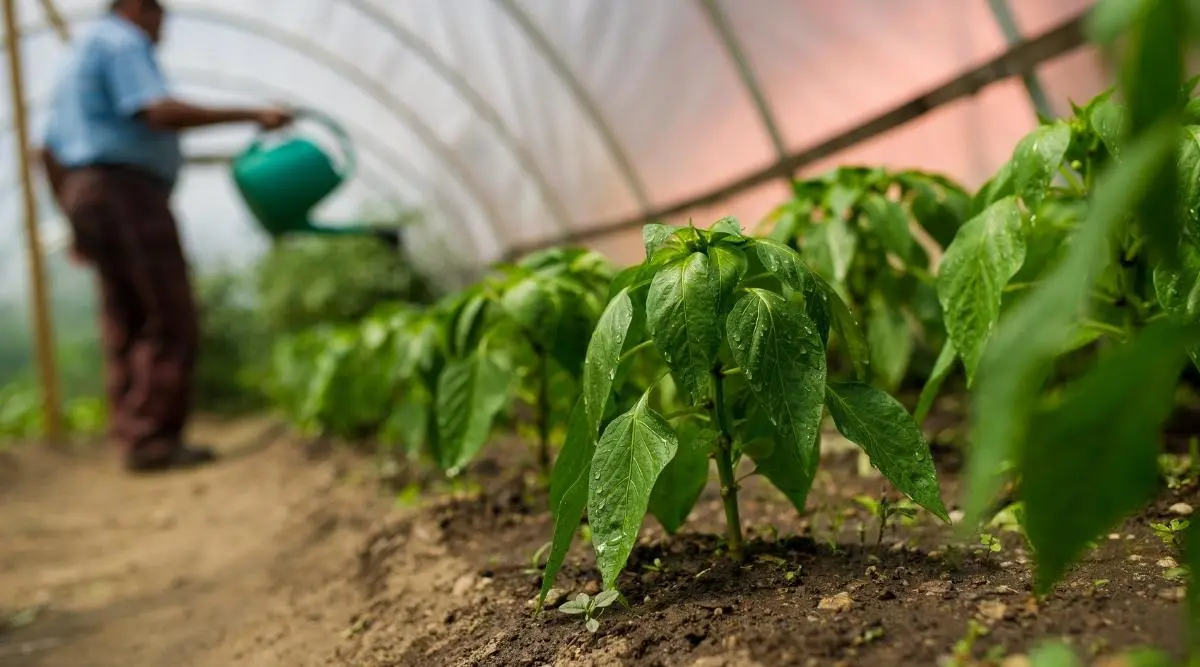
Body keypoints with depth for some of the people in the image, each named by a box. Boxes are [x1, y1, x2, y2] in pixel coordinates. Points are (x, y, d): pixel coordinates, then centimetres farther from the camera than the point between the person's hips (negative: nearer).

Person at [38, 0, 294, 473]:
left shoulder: (80, 58, 28)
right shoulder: (124, 41, -2)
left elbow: (49, 151, 26)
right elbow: (160, 113, -20)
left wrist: (75, 222, 27)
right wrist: (251, 115, -21)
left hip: (87, 192, 10)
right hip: (127, 190, -10)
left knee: (126, 328, 8)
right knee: (170, 325, -11)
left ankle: (131, 437, 8)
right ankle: (151, 441, -12)